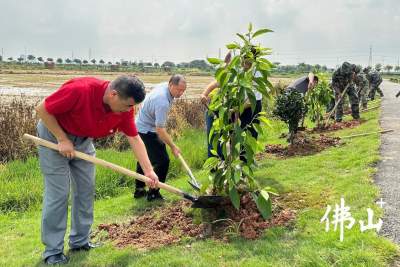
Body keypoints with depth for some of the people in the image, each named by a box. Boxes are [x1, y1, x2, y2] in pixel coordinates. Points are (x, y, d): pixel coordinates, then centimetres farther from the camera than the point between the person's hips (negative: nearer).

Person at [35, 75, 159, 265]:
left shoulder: (124, 109, -17)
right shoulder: (80, 90, -36)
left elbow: (134, 139, -9)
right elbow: (42, 109, -24)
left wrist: (148, 171, -12)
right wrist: (62, 139, -22)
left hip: (83, 140, 6)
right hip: (54, 132, -6)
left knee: (86, 189, 6)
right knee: (58, 192, -7)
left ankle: (80, 241, 20)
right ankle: (52, 251, 5)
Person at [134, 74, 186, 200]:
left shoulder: (163, 85, -3)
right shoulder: (163, 102, -32)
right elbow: (160, 129, -30)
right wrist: (173, 146, -22)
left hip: (141, 127, 11)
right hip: (147, 131, -11)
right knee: (163, 161, -9)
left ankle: (139, 190, 31)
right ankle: (153, 193, 2)